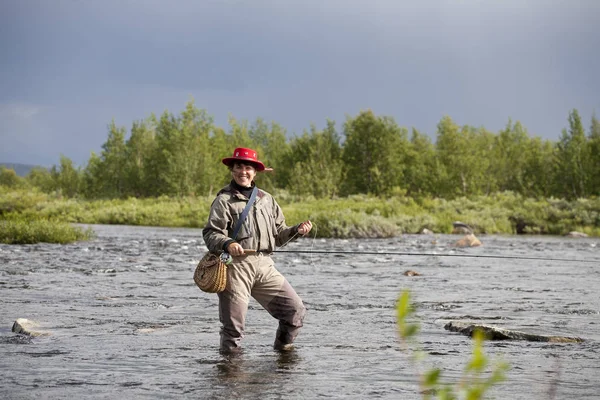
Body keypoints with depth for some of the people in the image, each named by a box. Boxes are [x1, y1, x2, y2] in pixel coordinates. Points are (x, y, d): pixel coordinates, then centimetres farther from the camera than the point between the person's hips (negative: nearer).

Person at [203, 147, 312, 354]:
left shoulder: (266, 199, 19)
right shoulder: (224, 200, 2)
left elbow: (278, 235, 21)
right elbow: (211, 233, -8)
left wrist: (297, 230, 2)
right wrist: (227, 244, -27)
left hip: (264, 265, 5)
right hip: (236, 265, -5)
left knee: (295, 310, 0)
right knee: (233, 324, -4)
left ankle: (283, 347, 21)